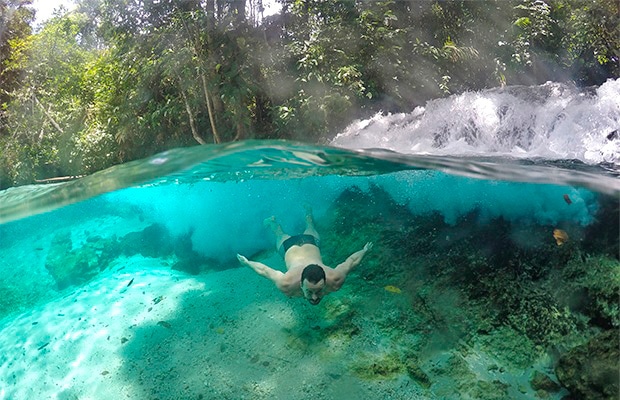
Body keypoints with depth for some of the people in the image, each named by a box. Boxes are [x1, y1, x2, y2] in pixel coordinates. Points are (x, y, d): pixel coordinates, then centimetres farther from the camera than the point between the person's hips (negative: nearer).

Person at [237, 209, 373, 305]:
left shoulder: (335, 280, -41)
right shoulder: (286, 284, -44)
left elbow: (351, 261, -24)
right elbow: (263, 269, -29)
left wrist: (364, 251, -8)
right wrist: (247, 263, -14)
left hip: (311, 242, 2)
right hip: (289, 246, -1)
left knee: (310, 231, 38)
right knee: (281, 235, 35)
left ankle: (308, 215, 68)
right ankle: (272, 222, 65)